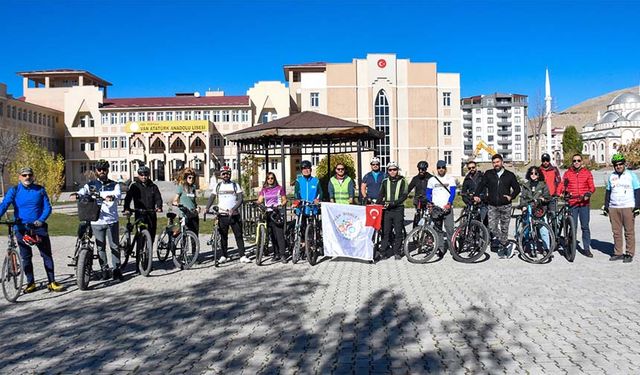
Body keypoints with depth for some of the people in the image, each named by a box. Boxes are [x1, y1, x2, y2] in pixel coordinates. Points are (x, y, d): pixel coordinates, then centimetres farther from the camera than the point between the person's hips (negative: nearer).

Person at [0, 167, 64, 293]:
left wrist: (41, 220, -16)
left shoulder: (40, 190, 3)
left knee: (47, 255, 1)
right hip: (21, 228, 0)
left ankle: (52, 282, 8)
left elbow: (47, 207, 0)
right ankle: (31, 283, 19)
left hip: (39, 226, 0)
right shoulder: (14, 190, 1)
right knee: (26, 257, 7)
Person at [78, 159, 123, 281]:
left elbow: (118, 194, -13)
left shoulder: (114, 185, 7)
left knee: (114, 246, 1)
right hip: (97, 221, 1)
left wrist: (112, 197, -36)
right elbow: (82, 191, -7)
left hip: (112, 220, -1)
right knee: (100, 247, 7)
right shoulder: (90, 185, 10)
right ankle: (104, 269, 18)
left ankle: (117, 269, 9)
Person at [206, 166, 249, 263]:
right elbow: (211, 198, 8)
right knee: (223, 236, 6)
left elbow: (240, 199, -4)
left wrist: (233, 209, -19)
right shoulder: (218, 186, 10)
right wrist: (207, 209, -10)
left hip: (234, 215, -1)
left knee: (239, 235, -2)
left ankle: (242, 256, -1)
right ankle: (224, 256, 15)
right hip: (222, 215, 2)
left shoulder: (235, 185, 4)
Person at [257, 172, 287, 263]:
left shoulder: (279, 188, 7)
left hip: (277, 213, -3)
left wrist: (280, 205, -12)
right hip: (267, 214, 3)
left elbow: (284, 200, 7)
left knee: (279, 234, -10)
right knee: (272, 235, 5)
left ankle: (282, 255, -10)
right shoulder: (264, 190, 14)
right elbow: (260, 200, 3)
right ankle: (276, 254, 12)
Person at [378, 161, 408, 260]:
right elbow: (381, 195, 13)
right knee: (385, 231, 0)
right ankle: (383, 252, 6)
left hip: (398, 209, -2)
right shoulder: (385, 181, 11)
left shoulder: (402, 181, 2)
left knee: (398, 231, 1)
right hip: (386, 210, 2)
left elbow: (404, 195, -6)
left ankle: (397, 252, 10)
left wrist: (393, 203, -17)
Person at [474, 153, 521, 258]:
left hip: (505, 206, 0)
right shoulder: (488, 174, 7)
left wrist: (511, 196, -5)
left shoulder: (510, 175, 7)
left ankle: (501, 248, 14)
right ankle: (506, 245, -1)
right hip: (492, 206, 0)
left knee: (504, 229, 3)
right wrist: (477, 195, -14)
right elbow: (481, 185, 2)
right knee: (492, 228, -11)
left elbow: (517, 188, 12)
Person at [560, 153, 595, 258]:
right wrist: (565, 191, -13)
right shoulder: (567, 173, 8)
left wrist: (588, 193, -13)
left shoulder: (587, 173, 9)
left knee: (585, 226, 3)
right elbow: (562, 187, 7)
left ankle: (586, 248, 10)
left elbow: (592, 187, 6)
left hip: (584, 203, 0)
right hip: (572, 203, 0)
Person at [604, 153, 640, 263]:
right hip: (613, 208, 4)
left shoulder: (631, 175, 4)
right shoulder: (611, 176, 14)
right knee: (616, 232, 5)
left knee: (629, 232, -2)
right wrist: (606, 206, 13)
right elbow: (608, 192, 19)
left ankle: (629, 254, 4)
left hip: (628, 208, -3)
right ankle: (618, 253, 11)